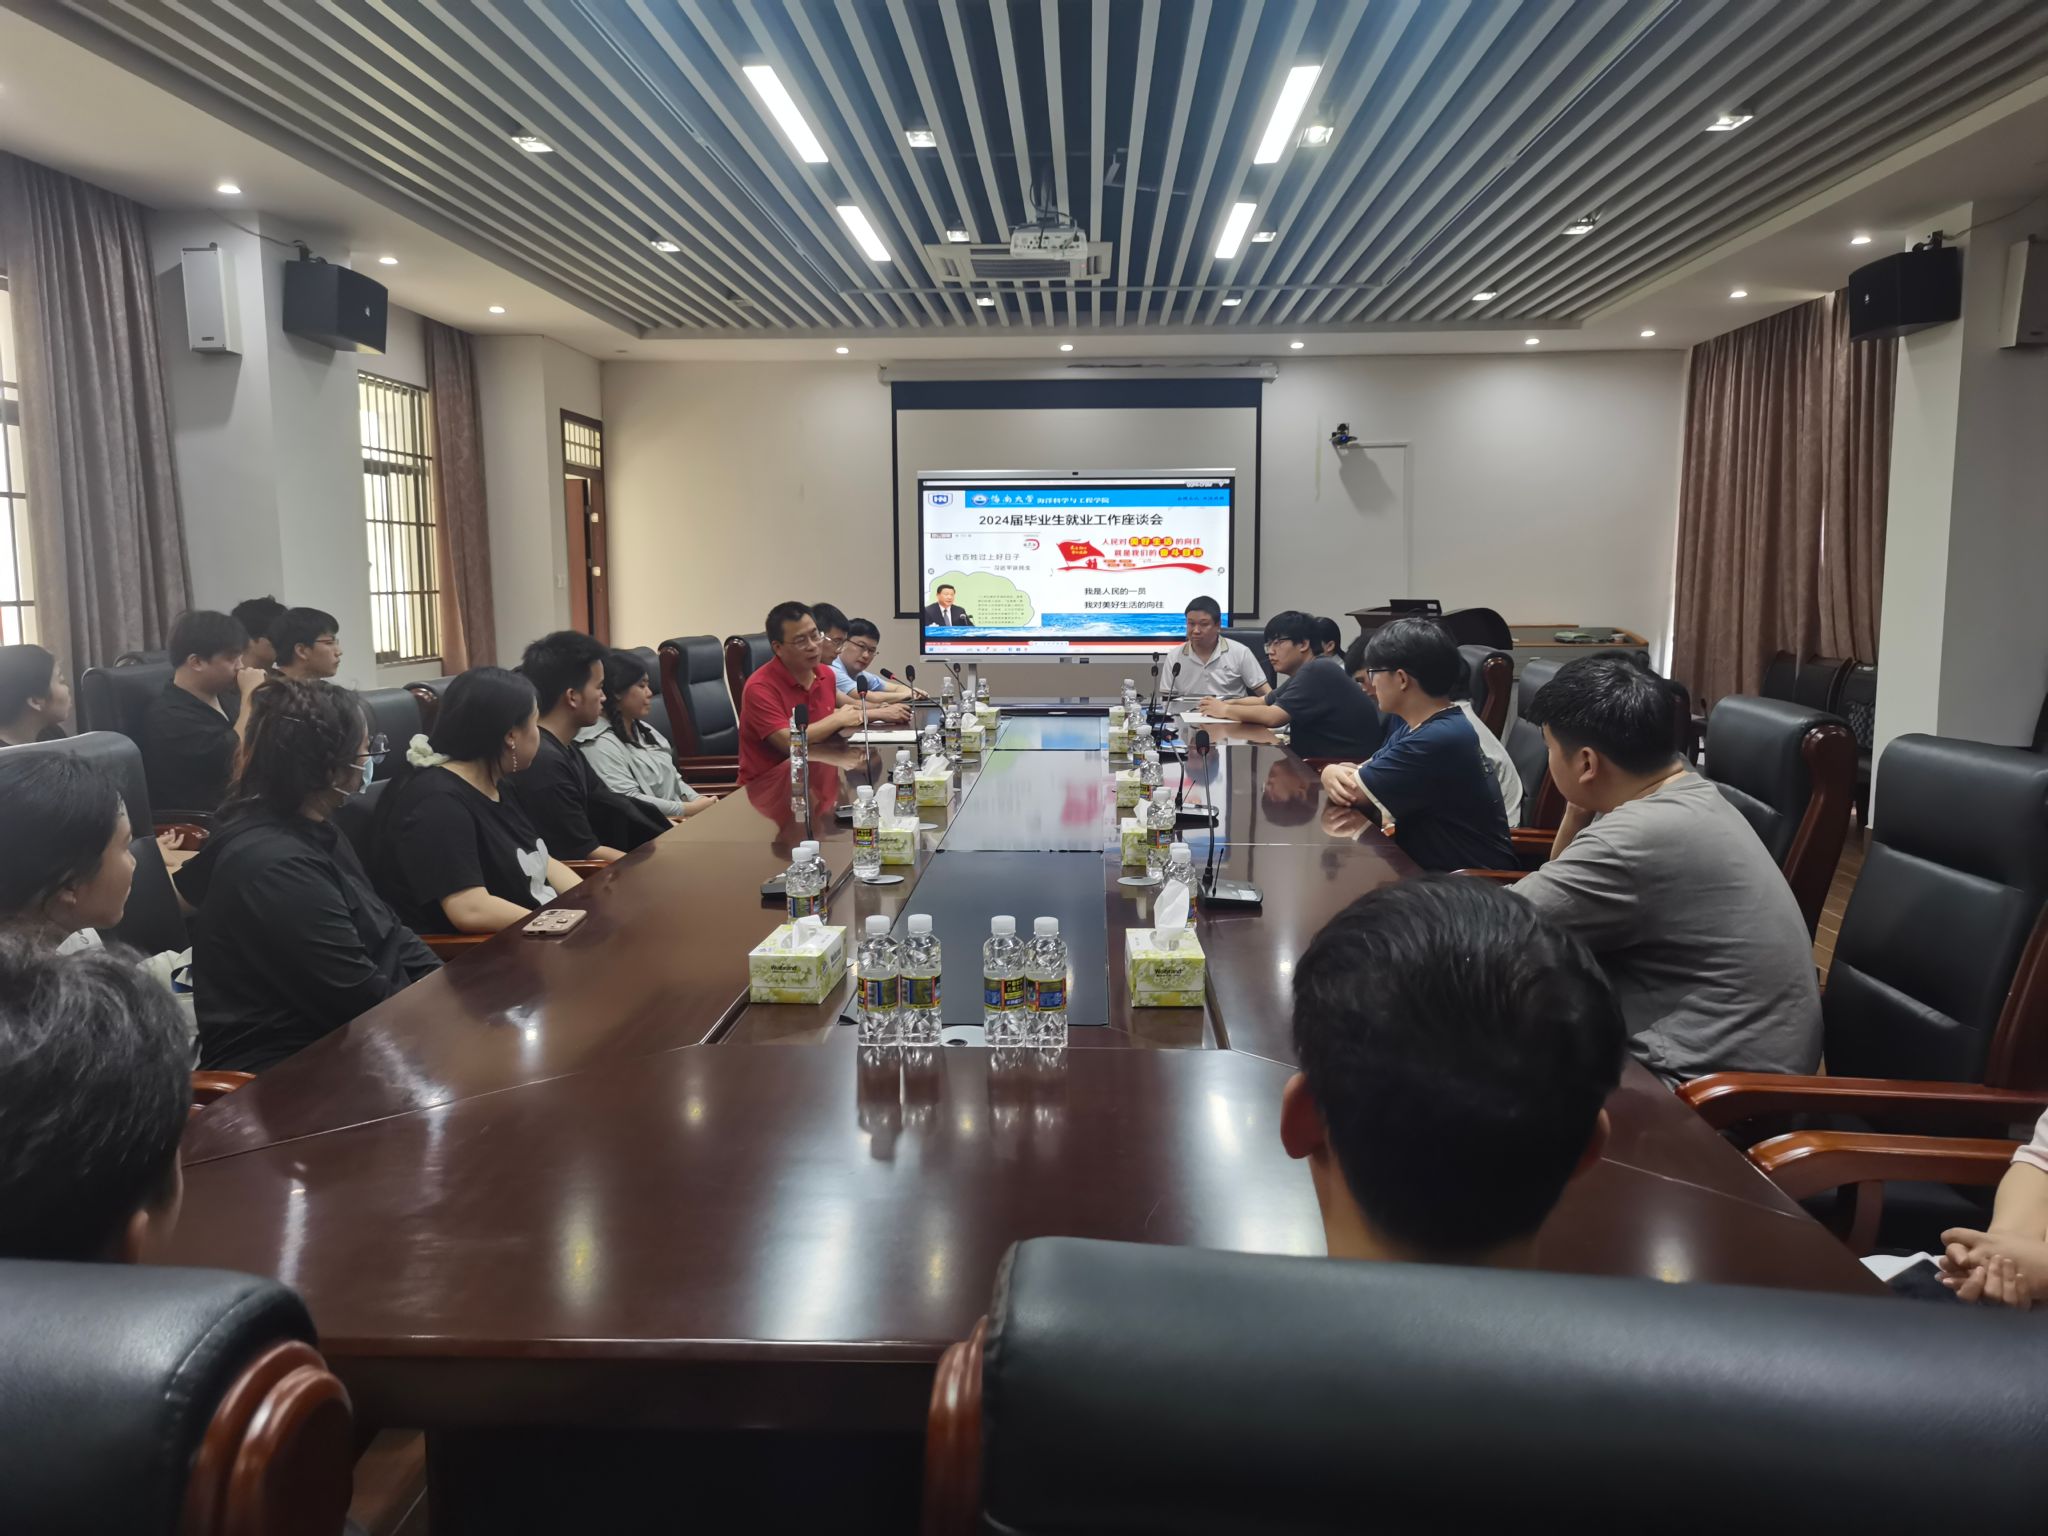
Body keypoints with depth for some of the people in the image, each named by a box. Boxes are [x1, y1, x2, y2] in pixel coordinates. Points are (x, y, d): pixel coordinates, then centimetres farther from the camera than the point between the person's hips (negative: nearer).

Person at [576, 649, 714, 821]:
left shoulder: (643, 730, 17)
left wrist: (701, 802, -1)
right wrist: (692, 809, -20)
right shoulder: (599, 743, -12)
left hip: (679, 821, 9)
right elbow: (630, 803, -20)